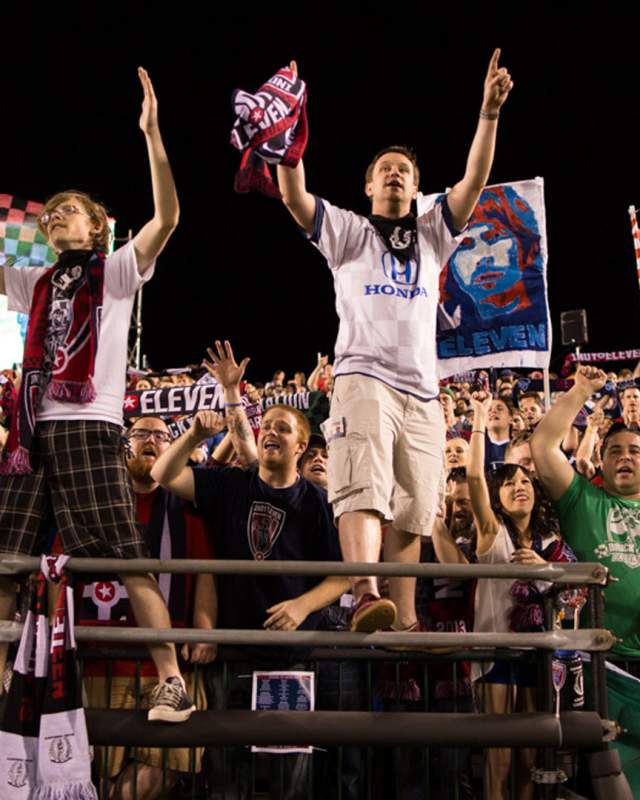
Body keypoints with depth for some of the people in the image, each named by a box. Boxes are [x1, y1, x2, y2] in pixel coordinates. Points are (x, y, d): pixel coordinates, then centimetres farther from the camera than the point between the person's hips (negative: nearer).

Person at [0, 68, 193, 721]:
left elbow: (167, 217, -7)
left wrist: (152, 134, -14)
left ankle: (172, 683, -6)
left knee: (127, 557, -9)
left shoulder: (115, 270, 8)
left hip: (89, 426, -6)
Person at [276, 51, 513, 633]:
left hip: (422, 392, 4)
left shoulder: (433, 235, 22)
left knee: (410, 513, 1)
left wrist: (489, 115, -3)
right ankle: (367, 597, -35)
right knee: (364, 488, -23)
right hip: (364, 378, -3)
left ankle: (405, 620, 4)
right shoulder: (348, 232, 15)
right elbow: (294, 198, 0)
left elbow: (474, 183, 9)